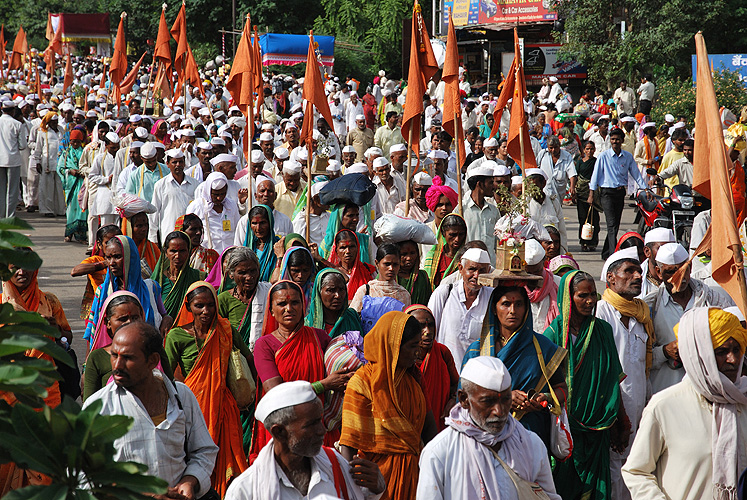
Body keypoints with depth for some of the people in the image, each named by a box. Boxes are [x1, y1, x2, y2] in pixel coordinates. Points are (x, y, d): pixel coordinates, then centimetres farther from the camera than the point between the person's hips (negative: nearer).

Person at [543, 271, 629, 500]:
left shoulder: (603, 330, 5)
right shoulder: (555, 332, -6)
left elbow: (613, 380, 10)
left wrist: (620, 422, 9)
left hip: (597, 427, 3)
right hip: (564, 427, -3)